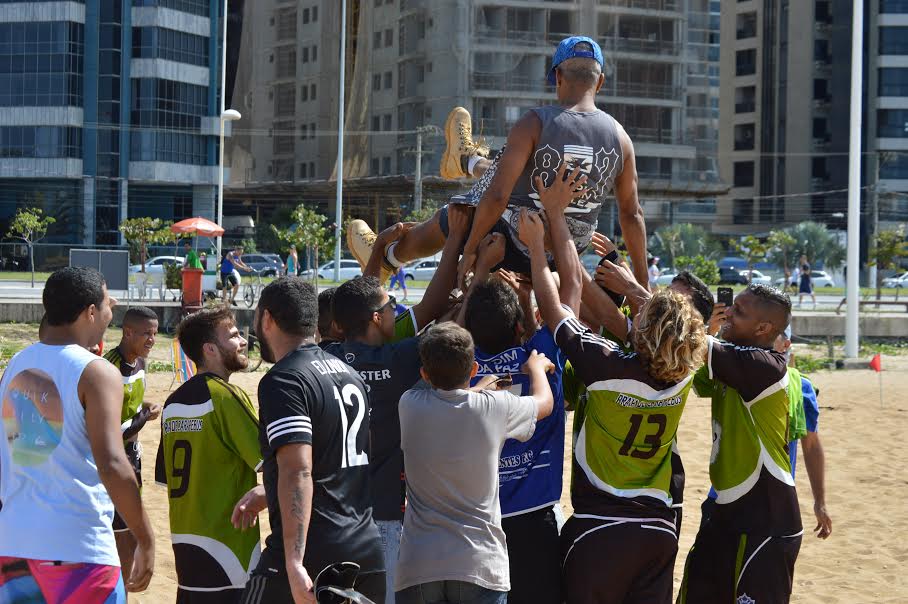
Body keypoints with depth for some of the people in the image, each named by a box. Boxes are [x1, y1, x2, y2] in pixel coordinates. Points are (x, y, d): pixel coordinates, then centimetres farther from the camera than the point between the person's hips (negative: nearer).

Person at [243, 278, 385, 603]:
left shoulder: (282, 381, -11)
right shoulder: (349, 373, 15)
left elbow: (298, 471, -22)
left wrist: (294, 563, -26)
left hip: (309, 562, -8)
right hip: (368, 555, 8)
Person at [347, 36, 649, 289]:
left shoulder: (534, 124, -19)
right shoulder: (619, 136, -8)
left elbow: (497, 196, -23)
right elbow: (632, 215, -2)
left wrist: (470, 250, -11)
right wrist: (642, 285, 7)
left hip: (519, 249, -4)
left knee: (447, 218, 27)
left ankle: (385, 257, 54)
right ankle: (467, 160, 64)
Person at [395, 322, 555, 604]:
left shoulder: (410, 405, -1)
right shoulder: (495, 407, -5)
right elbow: (544, 402, 18)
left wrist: (482, 388, 39)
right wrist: (536, 368, 38)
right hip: (480, 567, -1)